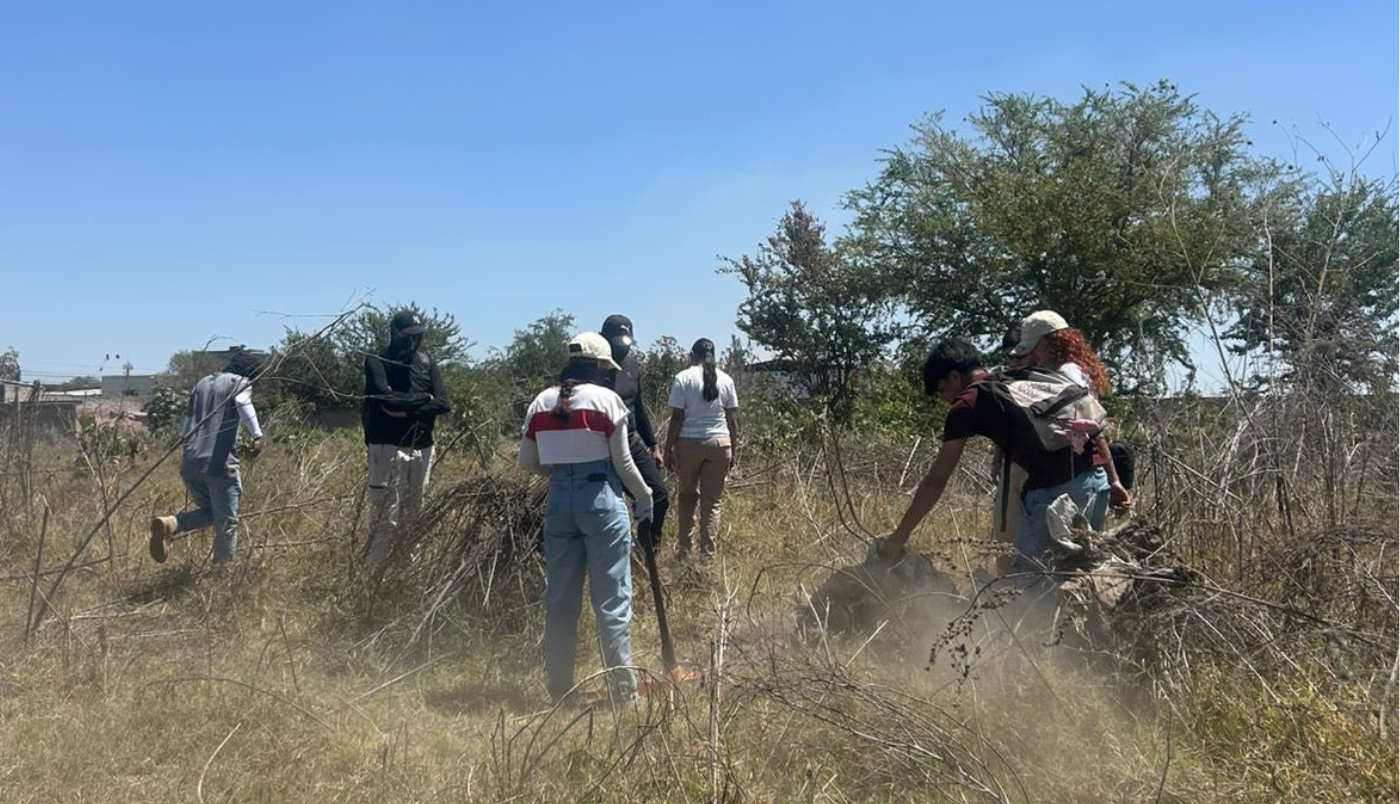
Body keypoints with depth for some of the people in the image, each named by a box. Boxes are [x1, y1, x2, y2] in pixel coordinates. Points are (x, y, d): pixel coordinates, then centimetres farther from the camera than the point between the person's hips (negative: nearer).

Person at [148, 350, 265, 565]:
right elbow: (243, 403, -20)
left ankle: (169, 523, -3)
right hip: (219, 463, -6)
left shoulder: (202, 384, 24)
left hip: (190, 463, 6)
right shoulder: (240, 382, 4)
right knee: (226, 523, 4)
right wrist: (257, 435, -33)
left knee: (209, 511, 22)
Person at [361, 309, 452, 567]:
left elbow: (444, 403, 1)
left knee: (414, 519, 7)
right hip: (388, 448, -5)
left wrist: (407, 411, -11)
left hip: (422, 449, 5)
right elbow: (388, 399, -17)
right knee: (386, 519, -9)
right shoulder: (377, 362, -1)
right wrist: (424, 399, -5)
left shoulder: (426, 361, 11)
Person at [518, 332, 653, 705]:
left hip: (559, 500, 4)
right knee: (612, 600, 2)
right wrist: (644, 496, 10)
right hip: (601, 499, -4)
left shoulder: (541, 402, 6)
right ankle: (622, 689, 6)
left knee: (560, 599, 11)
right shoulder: (607, 399, -7)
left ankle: (559, 690, 18)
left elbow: (527, 462, 9)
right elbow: (623, 461, -5)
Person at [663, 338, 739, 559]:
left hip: (689, 442, -1)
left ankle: (683, 551, 18)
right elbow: (732, 419, 6)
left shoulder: (683, 378, -2)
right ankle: (707, 554, 6)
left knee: (687, 495, 16)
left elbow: (677, 418, -6)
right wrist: (734, 450, 13)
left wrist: (668, 449, 0)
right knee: (712, 501, 6)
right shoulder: (725, 379, 5)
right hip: (719, 443, 1)